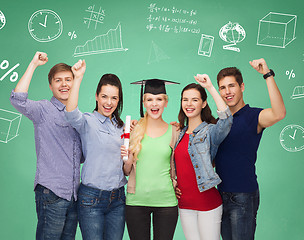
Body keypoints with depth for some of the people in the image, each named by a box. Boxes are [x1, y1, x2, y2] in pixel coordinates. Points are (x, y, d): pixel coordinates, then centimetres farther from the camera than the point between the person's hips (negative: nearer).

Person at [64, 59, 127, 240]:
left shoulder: (121, 126, 13)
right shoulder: (88, 121, -4)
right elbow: (71, 113, -29)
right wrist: (78, 78, -33)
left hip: (118, 198, 5)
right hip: (92, 197, -5)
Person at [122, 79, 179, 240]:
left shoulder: (174, 132, 3)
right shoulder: (133, 130, 2)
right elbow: (126, 171, 6)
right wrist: (128, 159, -13)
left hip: (166, 201, 0)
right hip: (136, 201, 0)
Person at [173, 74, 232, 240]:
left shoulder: (210, 131, -10)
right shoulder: (180, 133, 9)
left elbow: (226, 119, -32)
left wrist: (210, 87, -30)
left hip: (207, 203, -5)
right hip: (185, 204, 6)